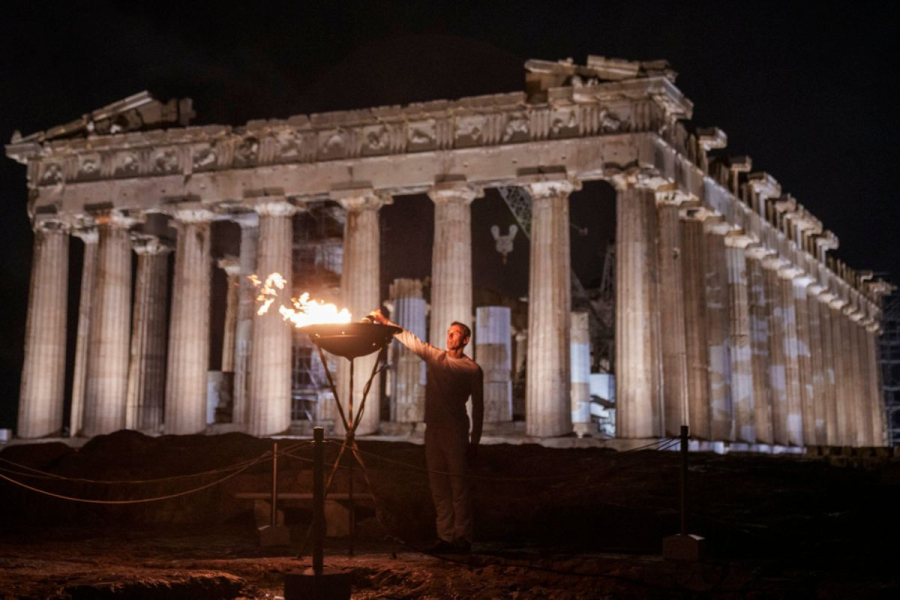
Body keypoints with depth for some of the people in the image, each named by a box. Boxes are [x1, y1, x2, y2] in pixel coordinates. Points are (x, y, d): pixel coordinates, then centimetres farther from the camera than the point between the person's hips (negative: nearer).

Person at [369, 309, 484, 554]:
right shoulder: (434, 356, 13)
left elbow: (478, 406, 1)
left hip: (456, 430, -5)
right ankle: (445, 536, 11)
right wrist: (384, 322, 2)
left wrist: (475, 441, -2)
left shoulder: (472, 369, 1)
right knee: (438, 485, 6)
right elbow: (408, 338, 12)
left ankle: (463, 538, 0)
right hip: (433, 428, 5)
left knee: (458, 484, -5)